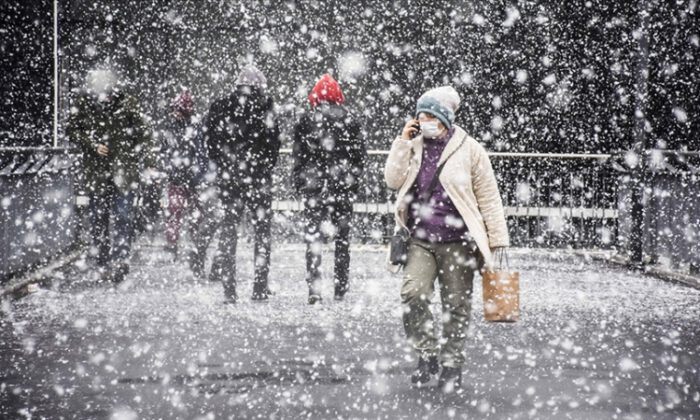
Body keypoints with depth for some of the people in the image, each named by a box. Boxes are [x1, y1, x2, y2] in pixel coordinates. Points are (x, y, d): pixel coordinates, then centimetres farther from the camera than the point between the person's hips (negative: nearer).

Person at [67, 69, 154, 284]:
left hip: (124, 170, -2)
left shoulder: (127, 103, -6)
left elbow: (142, 134, -1)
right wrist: (92, 144, -10)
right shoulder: (83, 103, -3)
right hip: (96, 171, 2)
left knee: (123, 216, -11)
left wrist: (147, 162, -8)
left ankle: (119, 260, -9)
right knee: (98, 218, 7)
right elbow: (71, 129, 5)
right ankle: (103, 264, 15)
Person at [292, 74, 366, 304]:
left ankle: (314, 287, -11)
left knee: (313, 235, -1)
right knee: (342, 236, 11)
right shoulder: (350, 120, 1)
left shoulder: (306, 120, -2)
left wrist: (299, 183, 8)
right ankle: (341, 288, 15)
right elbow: (359, 155, 4)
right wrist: (354, 180, 13)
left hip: (313, 187, -1)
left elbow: (298, 156, 0)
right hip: (343, 185, 1)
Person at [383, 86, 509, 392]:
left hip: (457, 241, -2)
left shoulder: (468, 149, -1)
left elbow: (488, 196, 1)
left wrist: (497, 239, -1)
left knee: (456, 305, 4)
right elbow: (393, 180, -1)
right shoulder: (413, 146, 10)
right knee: (412, 294, -17)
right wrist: (402, 142, -5)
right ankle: (428, 353, -1)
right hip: (420, 240, 2)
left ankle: (451, 363, 18)